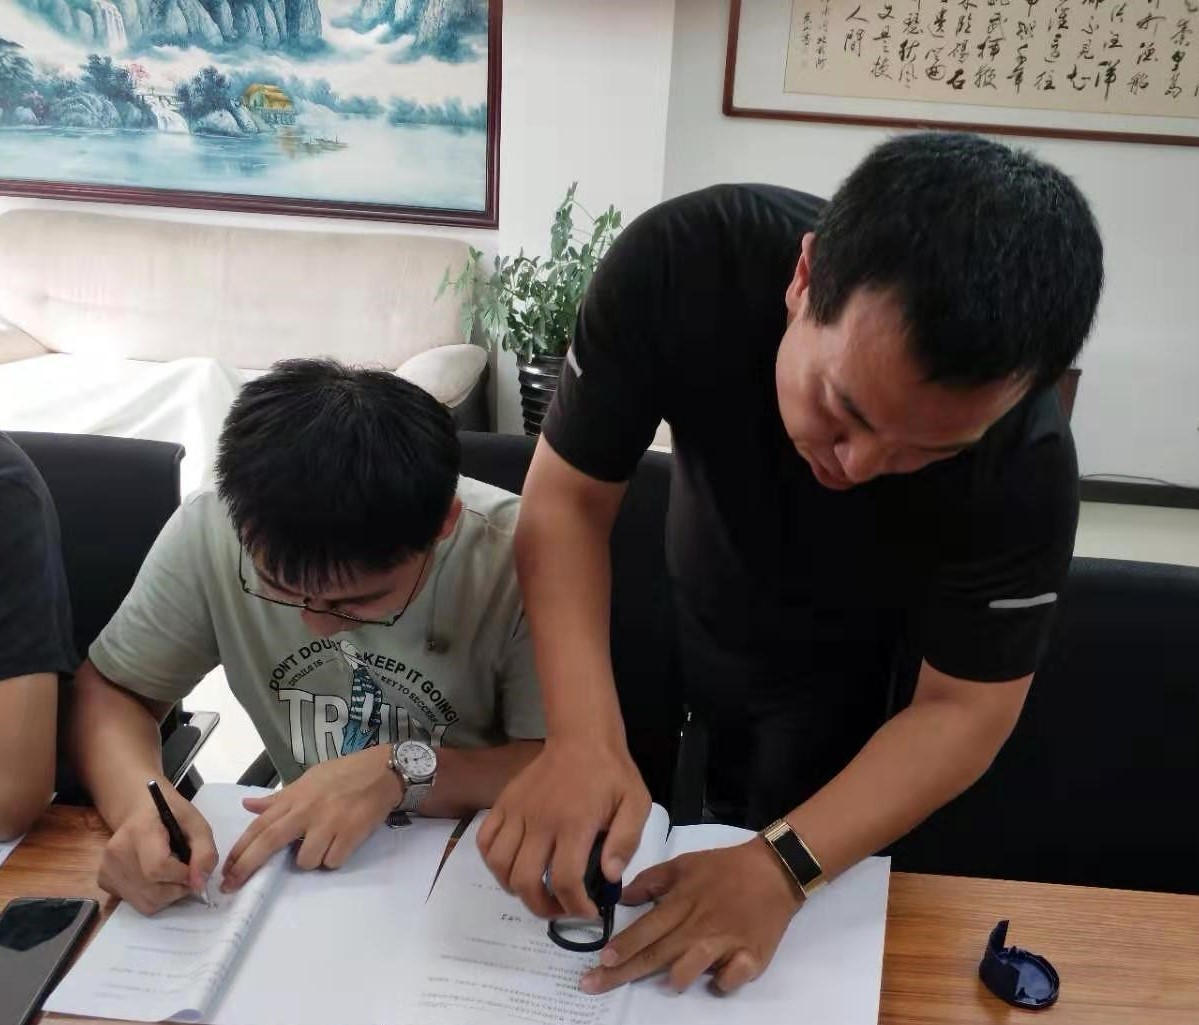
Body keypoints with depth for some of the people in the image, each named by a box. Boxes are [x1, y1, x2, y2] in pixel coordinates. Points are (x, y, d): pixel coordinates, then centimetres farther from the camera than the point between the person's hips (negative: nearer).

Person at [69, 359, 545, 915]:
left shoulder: (516, 557, -23)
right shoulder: (211, 531, -15)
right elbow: (107, 689, -5)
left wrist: (403, 770, -27)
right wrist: (139, 801, -24)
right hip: (296, 870, 2)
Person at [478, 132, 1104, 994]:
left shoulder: (1024, 468, -35)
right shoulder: (681, 263, -35)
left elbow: (965, 710, -24)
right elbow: (568, 499, -27)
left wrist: (784, 865, -38)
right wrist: (585, 734, -42)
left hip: (837, 671, 0)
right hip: (686, 601, 1)